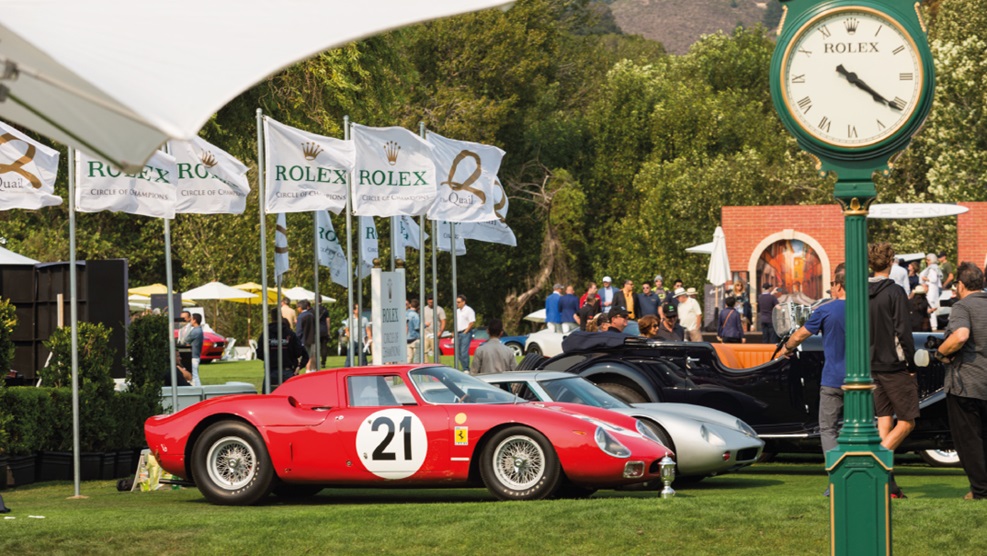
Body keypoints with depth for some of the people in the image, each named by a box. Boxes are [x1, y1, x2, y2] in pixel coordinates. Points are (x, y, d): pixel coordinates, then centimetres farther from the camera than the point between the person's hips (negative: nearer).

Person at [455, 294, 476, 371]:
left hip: (465, 333, -8)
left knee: (464, 352, -15)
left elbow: (472, 323, -11)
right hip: (458, 333, 8)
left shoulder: (468, 310, -6)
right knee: (459, 352, 6)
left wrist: (465, 332, -12)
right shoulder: (457, 311, 18)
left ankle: (466, 369, -13)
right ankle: (463, 369, 10)